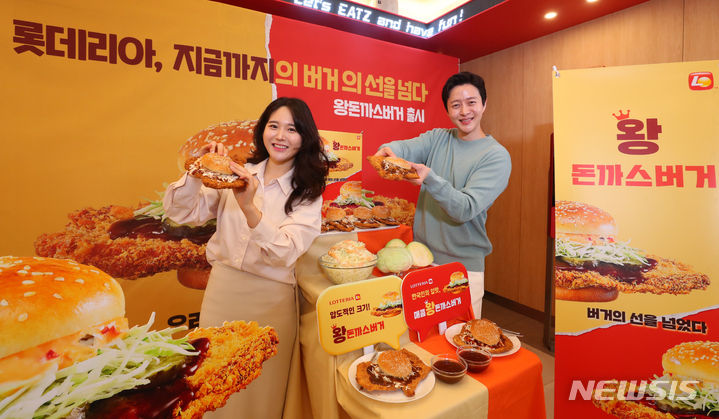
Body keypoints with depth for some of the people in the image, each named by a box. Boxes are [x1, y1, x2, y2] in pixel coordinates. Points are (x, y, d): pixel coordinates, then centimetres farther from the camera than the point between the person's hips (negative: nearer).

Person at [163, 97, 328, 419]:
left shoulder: (307, 192, -5)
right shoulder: (238, 174, 2)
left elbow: (286, 253, -19)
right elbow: (181, 213, 0)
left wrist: (249, 208, -32)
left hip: (271, 297, -2)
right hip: (222, 287, 2)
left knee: (262, 390, 16)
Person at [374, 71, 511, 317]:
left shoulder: (497, 156, -8)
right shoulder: (437, 138, 6)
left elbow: (466, 209, -19)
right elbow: (408, 147, -13)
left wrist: (429, 178, -33)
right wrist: (388, 149, -36)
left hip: (464, 267, -3)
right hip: (422, 255, 4)